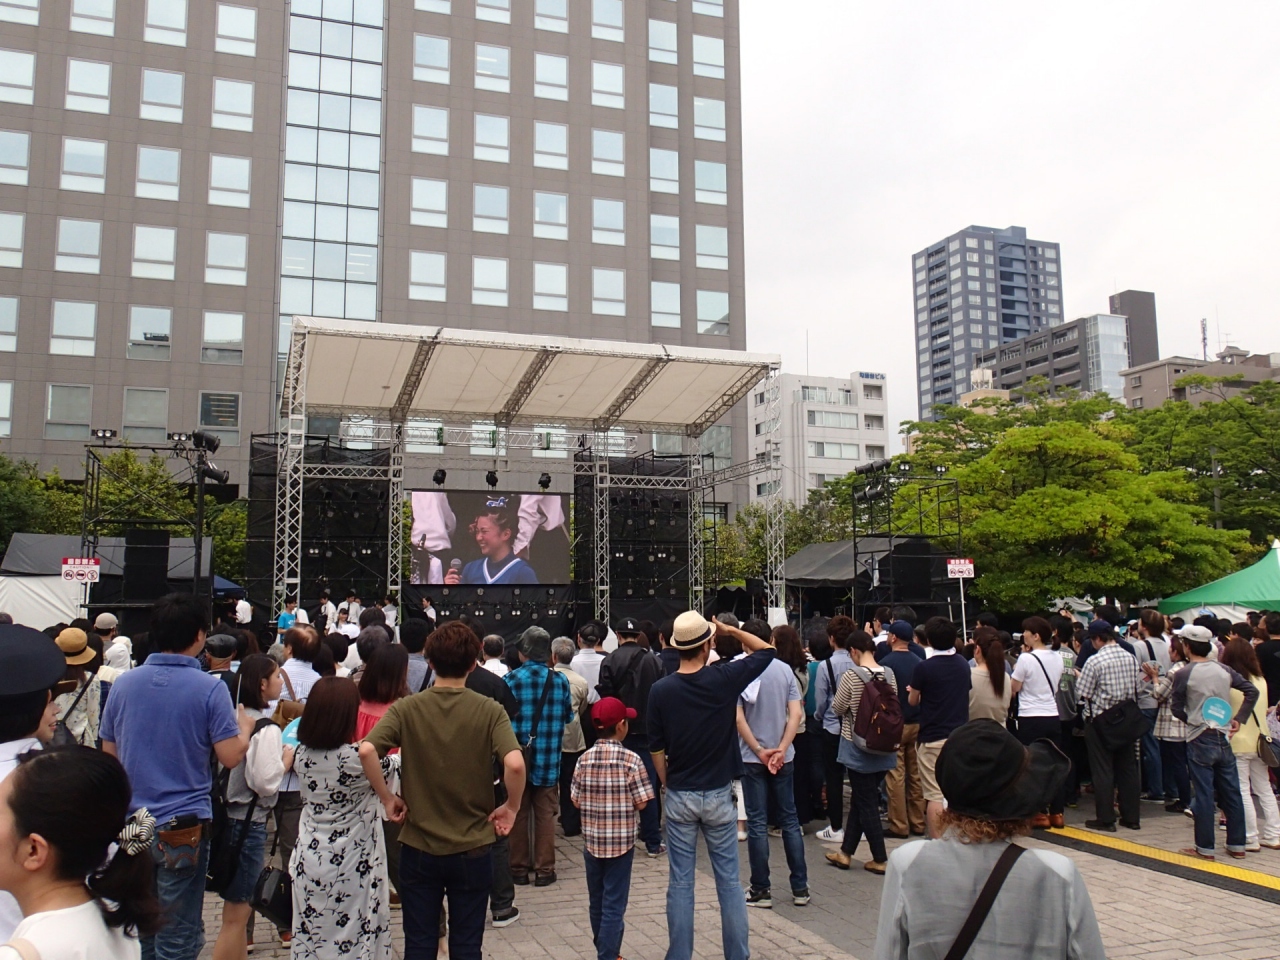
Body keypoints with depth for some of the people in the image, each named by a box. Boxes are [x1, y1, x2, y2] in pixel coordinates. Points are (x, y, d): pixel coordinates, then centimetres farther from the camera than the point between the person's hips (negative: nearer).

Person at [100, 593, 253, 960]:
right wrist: (245, 729, 6)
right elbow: (230, 756, -13)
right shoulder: (210, 688, -12)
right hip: (183, 825, -4)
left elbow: (109, 754, 10)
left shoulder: (123, 684, 2)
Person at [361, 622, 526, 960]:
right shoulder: (490, 711, -10)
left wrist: (387, 799, -8)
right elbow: (514, 764, -25)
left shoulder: (406, 709, -6)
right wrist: (511, 807, -8)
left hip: (418, 847, 1)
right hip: (472, 849, 0)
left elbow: (366, 751, -22)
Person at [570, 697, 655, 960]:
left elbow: (576, 801, 0)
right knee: (614, 904, 4)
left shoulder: (584, 759, -4)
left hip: (591, 841, 4)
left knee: (596, 901, 18)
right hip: (621, 842, -4)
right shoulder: (631, 760, -13)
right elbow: (641, 803, -11)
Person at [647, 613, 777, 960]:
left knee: (680, 882, 8)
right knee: (729, 881, 10)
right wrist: (732, 631, 12)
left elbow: (657, 749, -1)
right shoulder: (724, 679, -11)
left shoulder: (660, 690, -8)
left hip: (679, 797, 0)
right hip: (719, 795, 0)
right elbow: (766, 651, 5)